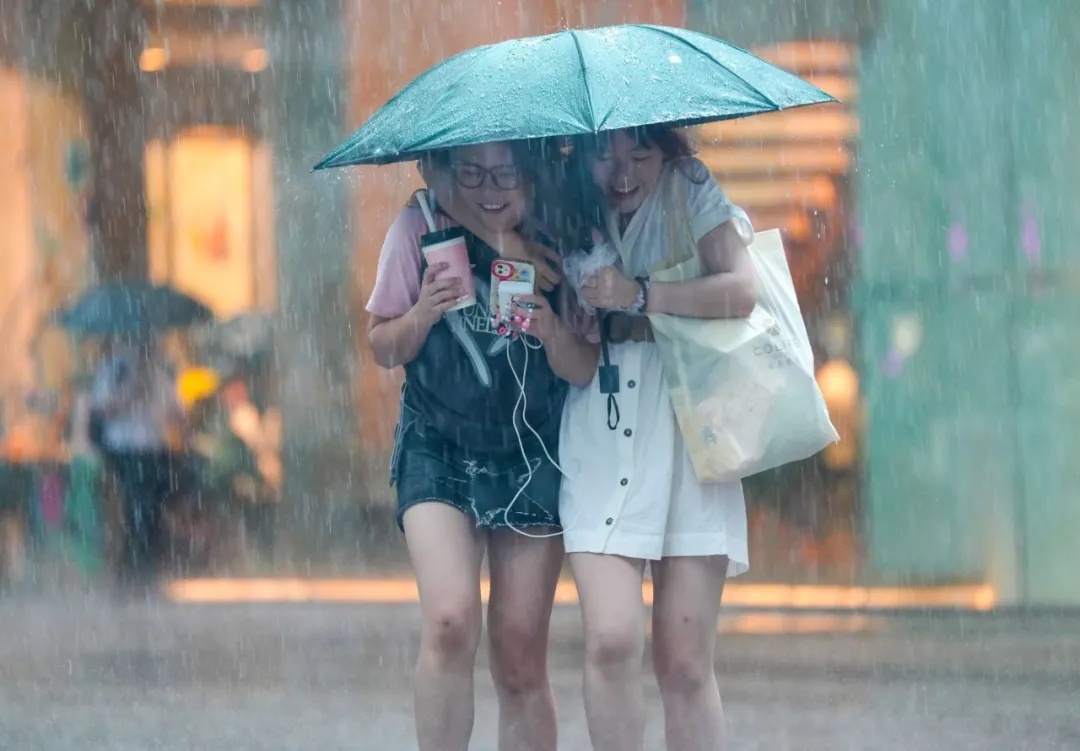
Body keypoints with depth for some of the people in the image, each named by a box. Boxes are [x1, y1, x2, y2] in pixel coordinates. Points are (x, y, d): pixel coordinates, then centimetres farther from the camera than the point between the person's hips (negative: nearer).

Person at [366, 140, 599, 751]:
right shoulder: (421, 231, -7)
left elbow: (586, 372, -6)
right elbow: (384, 349, 1)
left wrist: (550, 328, -27)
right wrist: (423, 315, -20)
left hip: (532, 461, 1)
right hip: (440, 453, -1)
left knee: (521, 655, -1)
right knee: (451, 620, -22)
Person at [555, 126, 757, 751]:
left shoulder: (691, 192, 5)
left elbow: (741, 290, -11)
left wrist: (639, 296, -16)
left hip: (690, 433, -1)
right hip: (601, 437, 1)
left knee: (686, 662, -3)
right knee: (613, 640, -17)